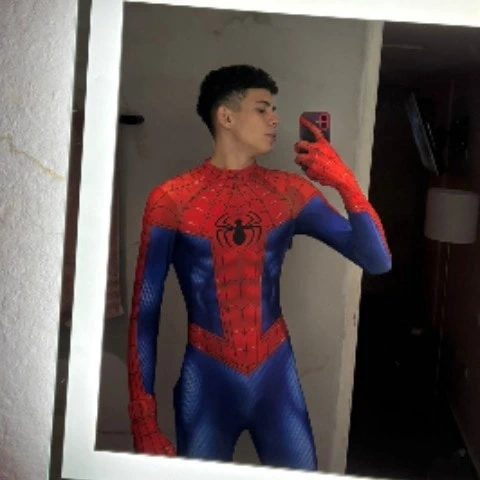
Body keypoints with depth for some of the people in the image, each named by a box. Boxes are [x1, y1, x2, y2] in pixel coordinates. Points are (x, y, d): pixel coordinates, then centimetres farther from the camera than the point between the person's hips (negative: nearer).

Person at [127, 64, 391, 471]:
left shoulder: (291, 193, 0)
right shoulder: (170, 201, -7)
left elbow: (378, 262, -3)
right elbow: (145, 311, -5)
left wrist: (346, 185, -17)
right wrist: (144, 419, -7)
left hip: (277, 376, 2)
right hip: (206, 380, -2)